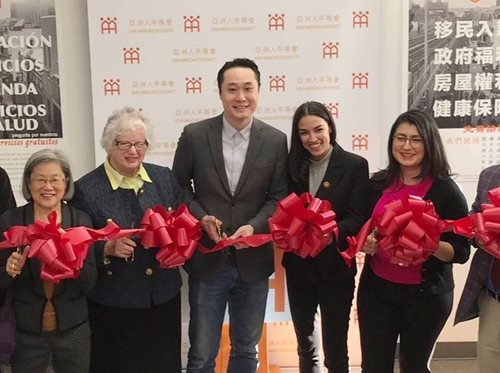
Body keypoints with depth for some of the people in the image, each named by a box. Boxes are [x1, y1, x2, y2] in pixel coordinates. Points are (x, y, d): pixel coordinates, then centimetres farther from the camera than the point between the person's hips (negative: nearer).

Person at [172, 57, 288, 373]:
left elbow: (278, 197, -1)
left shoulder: (276, 141, -3)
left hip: (253, 260, 1)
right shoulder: (194, 135, -6)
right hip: (207, 260, -1)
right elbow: (179, 187, 2)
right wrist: (202, 218, -15)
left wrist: (253, 227, -18)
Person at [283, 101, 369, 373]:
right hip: (298, 266, 4)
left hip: (335, 268, -4)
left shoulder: (355, 165, -7)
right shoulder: (293, 166, 4)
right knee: (303, 336, 21)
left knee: (335, 345, 5)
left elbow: (356, 219, -12)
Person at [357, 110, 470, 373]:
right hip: (376, 289, 3)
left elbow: (461, 252, -8)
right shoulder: (377, 184, 0)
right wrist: (366, 243, -10)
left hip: (426, 295, -2)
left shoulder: (446, 190, -10)